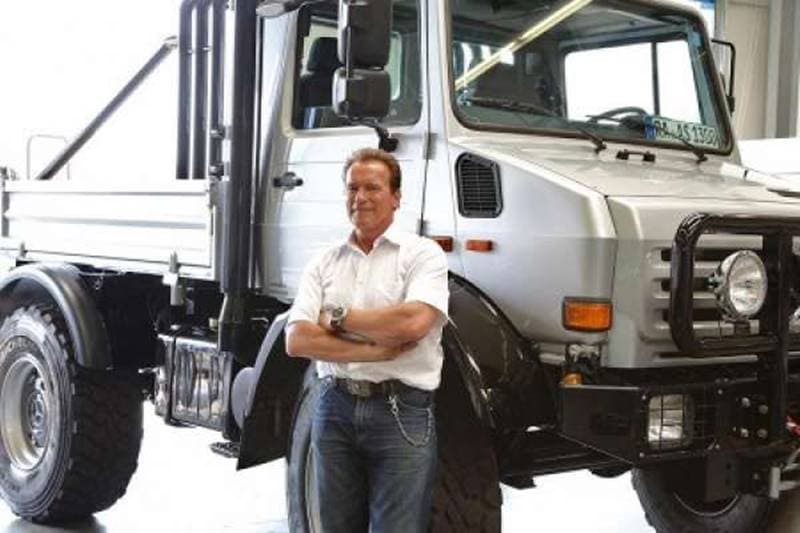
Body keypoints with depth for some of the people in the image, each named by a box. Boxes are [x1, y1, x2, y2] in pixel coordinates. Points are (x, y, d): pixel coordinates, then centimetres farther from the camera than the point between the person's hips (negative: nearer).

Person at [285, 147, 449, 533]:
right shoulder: (324, 265, 10)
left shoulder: (422, 253, -1)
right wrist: (375, 351, -12)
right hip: (335, 409, 4)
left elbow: (413, 322, -18)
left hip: (402, 412, -4)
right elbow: (297, 341, -1)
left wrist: (337, 317, -5)